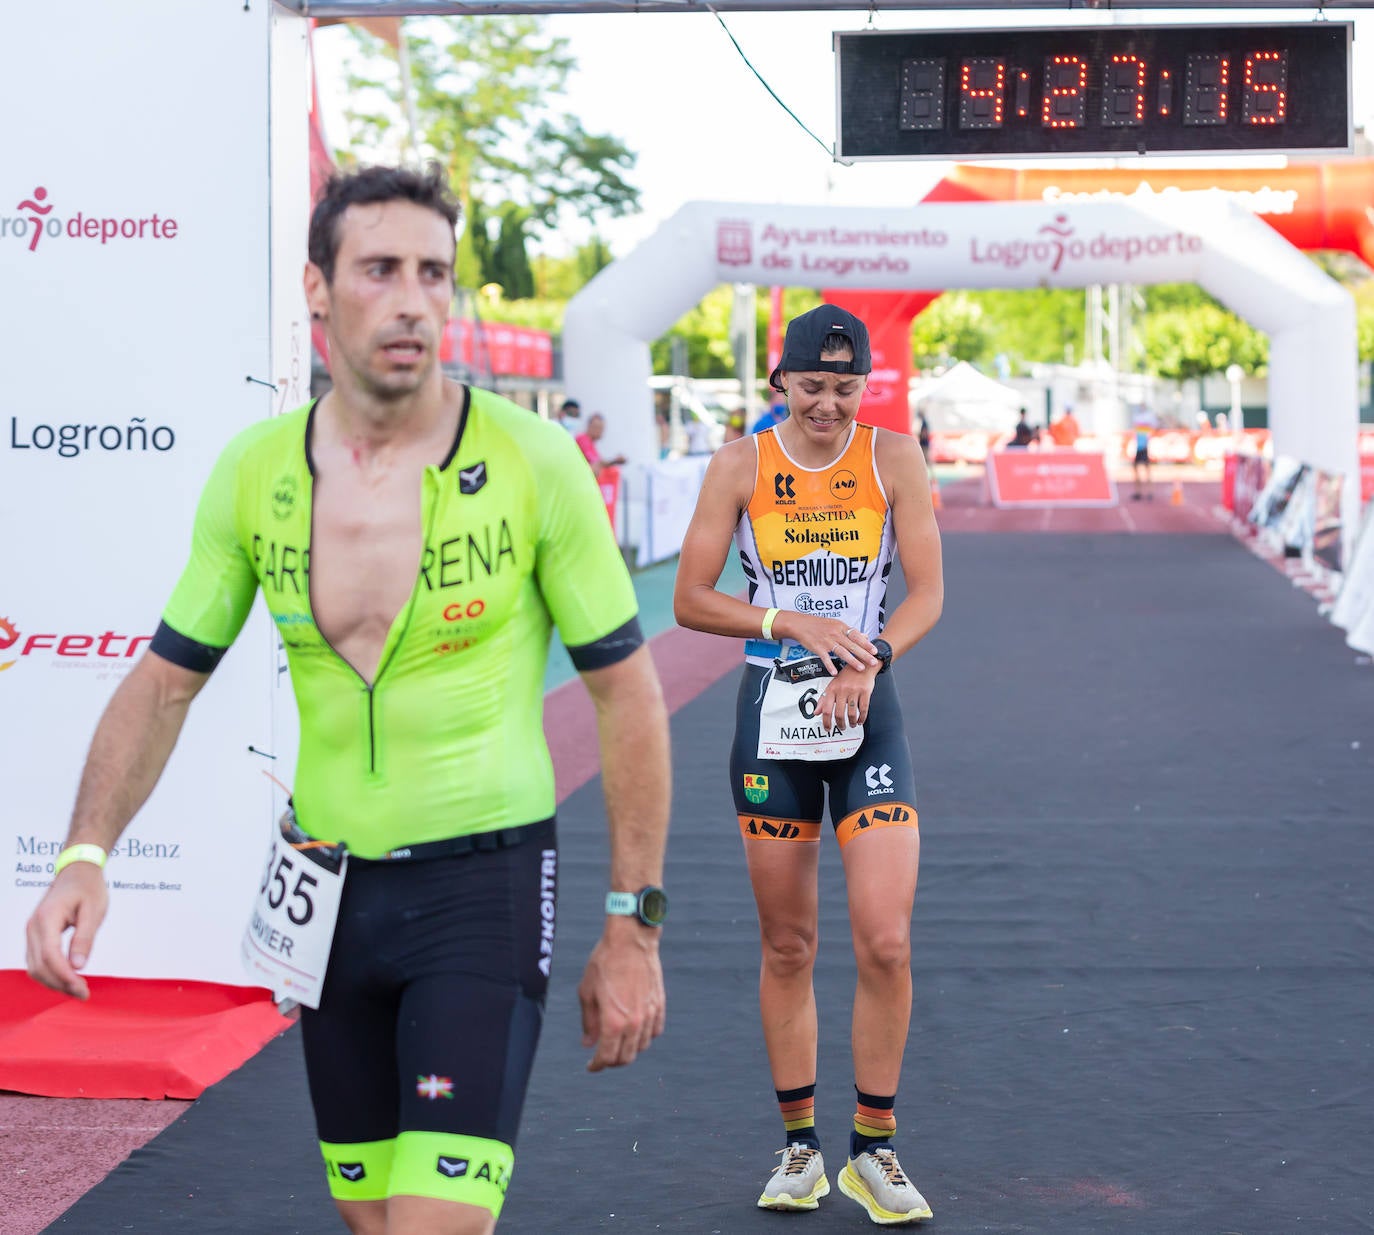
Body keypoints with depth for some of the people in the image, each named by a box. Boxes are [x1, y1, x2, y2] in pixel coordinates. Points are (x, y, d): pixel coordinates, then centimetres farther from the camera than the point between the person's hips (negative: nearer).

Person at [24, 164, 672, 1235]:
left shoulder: (533, 462, -11)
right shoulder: (255, 473, -1)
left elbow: (627, 691, -5)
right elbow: (166, 680, 7)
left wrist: (634, 924, -5)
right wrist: (86, 854, -9)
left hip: (484, 876, -4)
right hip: (326, 884, 4)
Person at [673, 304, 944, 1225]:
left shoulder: (894, 458, 0)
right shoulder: (742, 466, 0)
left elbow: (928, 592, -2)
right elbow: (690, 600, -1)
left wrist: (868, 661, -19)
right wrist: (794, 624, -14)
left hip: (869, 710, 0)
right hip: (773, 711, 0)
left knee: (886, 943, -8)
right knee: (788, 948, 7)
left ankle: (874, 1149, 7)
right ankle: (800, 1148, 20)